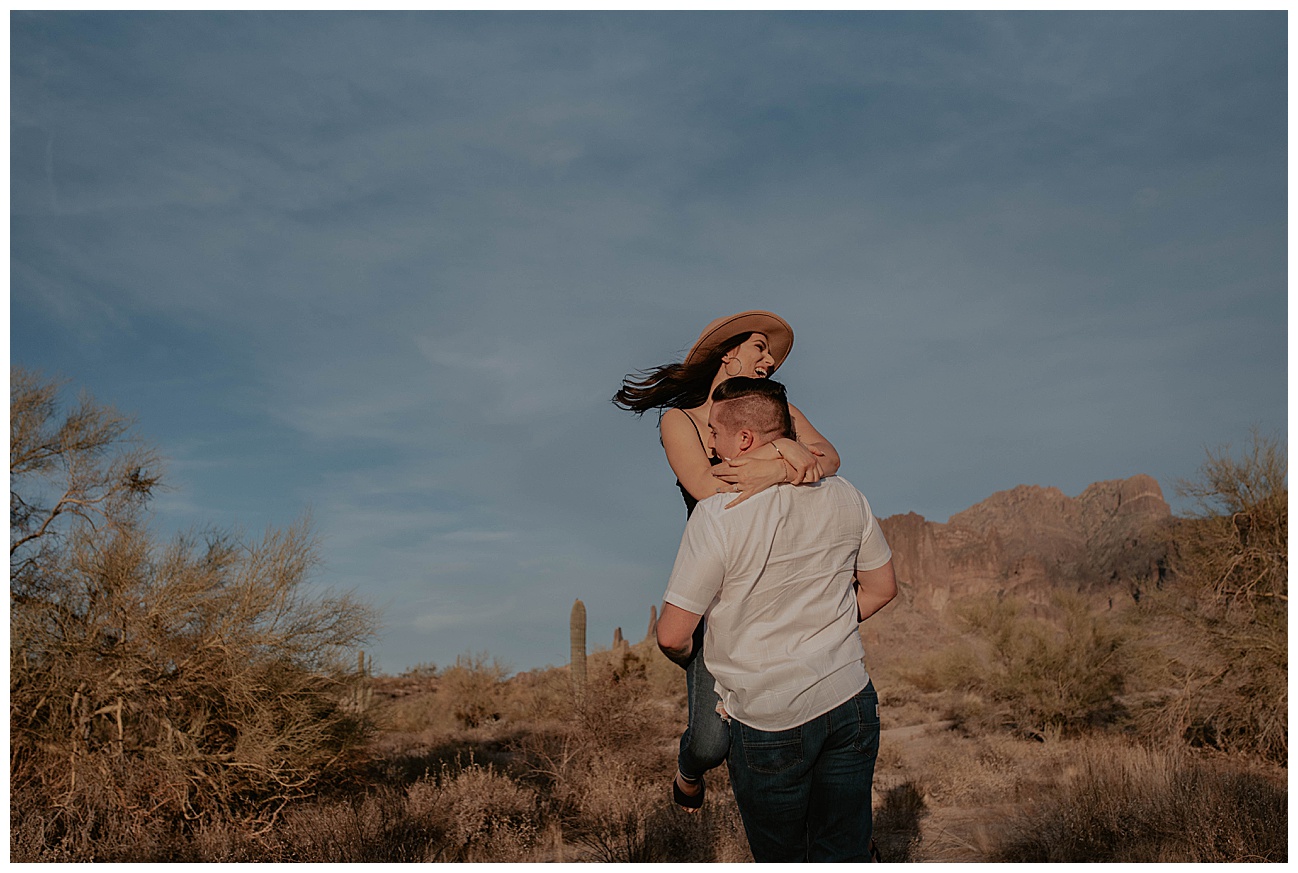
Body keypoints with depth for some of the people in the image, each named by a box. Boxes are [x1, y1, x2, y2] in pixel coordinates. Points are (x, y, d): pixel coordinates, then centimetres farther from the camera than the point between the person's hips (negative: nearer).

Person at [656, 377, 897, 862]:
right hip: (852, 702, 5)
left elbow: (672, 636, -14)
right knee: (845, 853, 16)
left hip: (770, 719, -4)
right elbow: (882, 587, 12)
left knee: (782, 857, 16)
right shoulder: (844, 495, -1)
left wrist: (691, 658, 8)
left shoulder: (717, 515, -19)